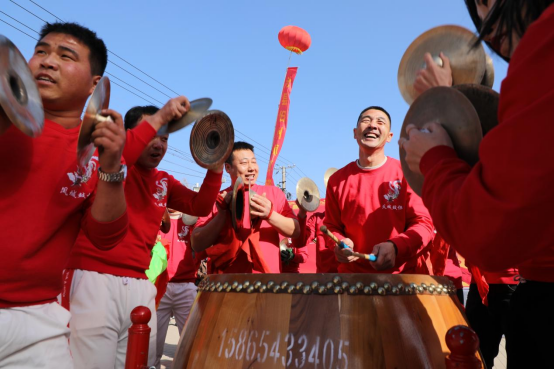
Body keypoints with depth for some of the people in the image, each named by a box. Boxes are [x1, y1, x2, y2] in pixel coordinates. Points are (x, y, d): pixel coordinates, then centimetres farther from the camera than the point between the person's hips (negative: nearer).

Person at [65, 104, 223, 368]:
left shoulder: (164, 182, 17)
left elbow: (200, 206, 7)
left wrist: (215, 166, -9)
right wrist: (158, 118, -22)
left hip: (139, 286, 6)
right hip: (94, 279, -5)